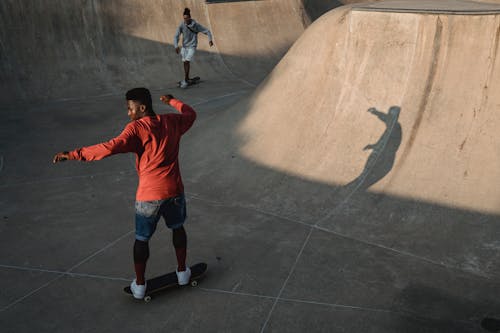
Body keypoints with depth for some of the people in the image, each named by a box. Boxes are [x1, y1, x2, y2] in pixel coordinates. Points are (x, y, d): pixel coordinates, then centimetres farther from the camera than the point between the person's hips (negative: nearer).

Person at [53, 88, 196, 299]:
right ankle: (182, 272, 37)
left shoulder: (136, 128, -12)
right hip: (174, 190, 4)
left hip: (148, 195, -4)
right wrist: (172, 101, 41)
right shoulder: (171, 122, 3)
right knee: (177, 228, 27)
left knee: (142, 239, 15)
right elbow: (190, 114, 25)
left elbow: (112, 147, -28)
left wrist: (74, 154, -25)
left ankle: (139, 285, 25)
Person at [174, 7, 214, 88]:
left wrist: (210, 40, -29)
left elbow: (207, 31, -10)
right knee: (185, 62, 15)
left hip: (192, 46, -4)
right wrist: (176, 46, -33)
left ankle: (185, 81, -10)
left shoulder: (196, 25, -18)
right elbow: (176, 37, -15)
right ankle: (187, 78, 34)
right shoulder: (181, 25, -13)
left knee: (186, 62, -17)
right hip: (184, 46, 4)